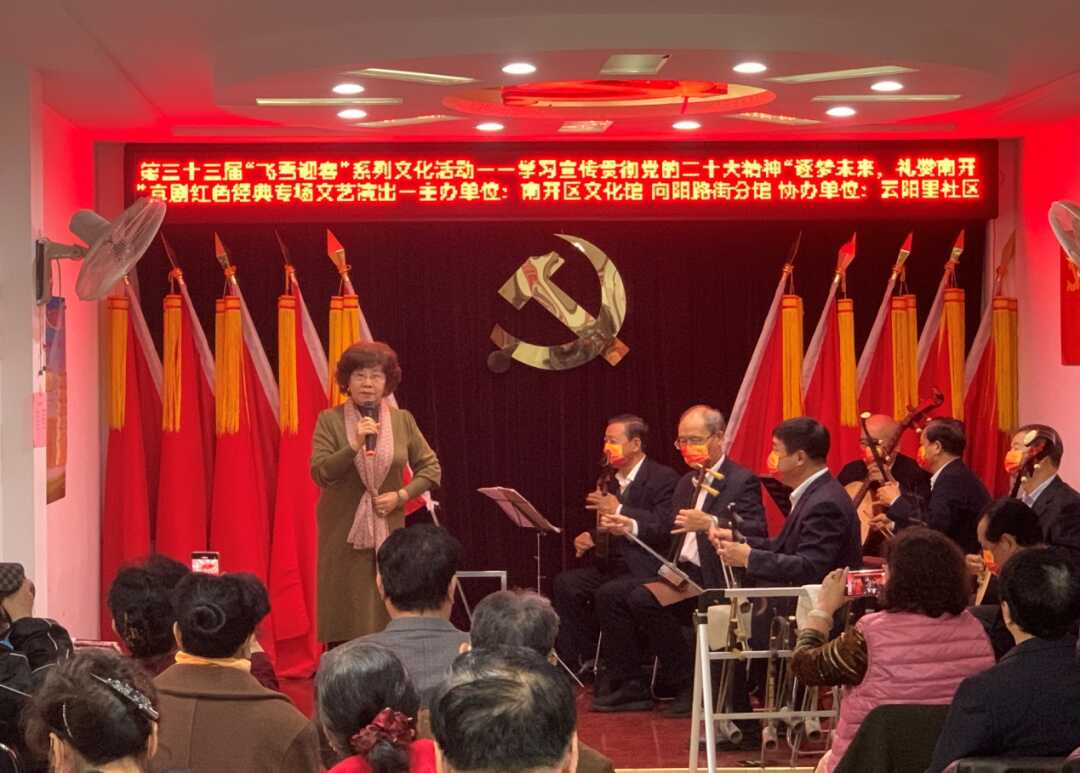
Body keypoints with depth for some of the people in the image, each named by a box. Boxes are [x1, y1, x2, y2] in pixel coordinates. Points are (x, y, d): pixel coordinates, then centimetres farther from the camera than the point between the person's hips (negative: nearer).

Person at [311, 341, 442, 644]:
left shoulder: (402, 420, 5)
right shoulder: (330, 420, -3)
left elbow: (430, 468, 8)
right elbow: (320, 473, -12)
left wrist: (402, 495, -6)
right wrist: (355, 445, -24)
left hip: (388, 529, 2)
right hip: (343, 532, -2)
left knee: (388, 616, 0)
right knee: (344, 617, -4)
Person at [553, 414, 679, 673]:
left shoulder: (663, 478, -9)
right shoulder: (613, 481, 17)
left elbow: (664, 527, -22)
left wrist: (619, 510, -22)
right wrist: (590, 537, 0)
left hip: (646, 569, -8)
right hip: (613, 564, 8)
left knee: (607, 593, -31)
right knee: (565, 583, -12)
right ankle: (577, 662, -8)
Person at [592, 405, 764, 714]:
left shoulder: (743, 482, -6)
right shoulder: (687, 483, 22)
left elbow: (757, 532, -21)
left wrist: (710, 523, -33)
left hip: (713, 580, -9)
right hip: (681, 573, 9)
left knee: (644, 599, -27)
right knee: (609, 596, -2)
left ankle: (689, 686, -15)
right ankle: (630, 686, -1)